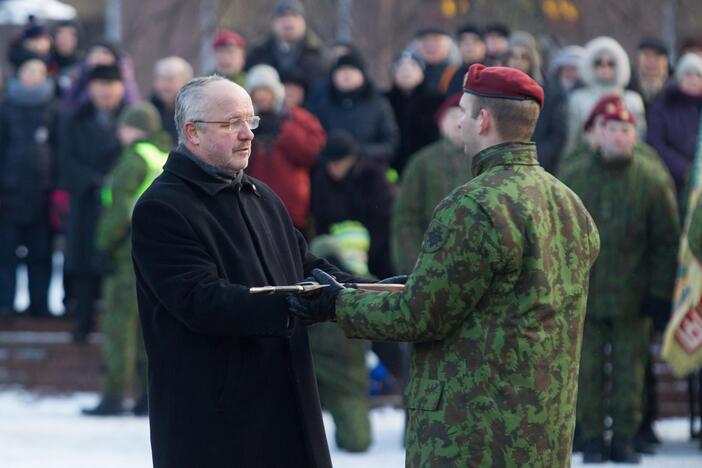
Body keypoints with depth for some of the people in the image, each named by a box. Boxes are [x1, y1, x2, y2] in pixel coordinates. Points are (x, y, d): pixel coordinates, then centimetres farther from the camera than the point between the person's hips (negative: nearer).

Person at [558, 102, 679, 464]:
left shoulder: (654, 180, -2)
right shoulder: (571, 177, 1)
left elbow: (667, 241, 1)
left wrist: (660, 293, -3)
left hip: (632, 297, -1)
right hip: (582, 294, 1)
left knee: (630, 369, 4)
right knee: (587, 369, 3)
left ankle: (624, 439, 13)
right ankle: (592, 440, 11)